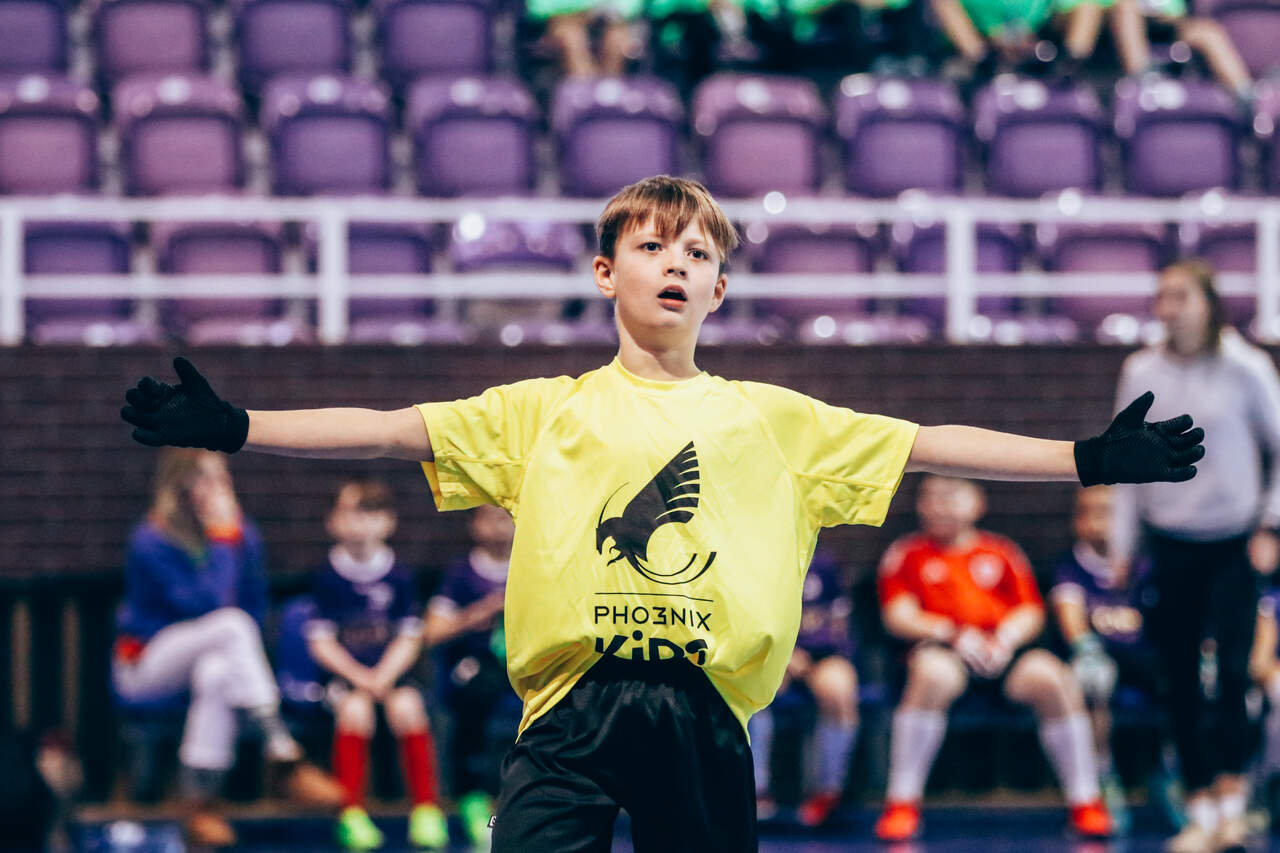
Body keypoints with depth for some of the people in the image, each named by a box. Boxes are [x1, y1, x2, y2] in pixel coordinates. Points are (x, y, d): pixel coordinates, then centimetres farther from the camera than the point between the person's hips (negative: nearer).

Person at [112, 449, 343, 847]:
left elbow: (256, 608, 9)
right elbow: (205, 604, -26)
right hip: (146, 664, -4)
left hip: (212, 657, 4)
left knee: (215, 673, -36)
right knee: (233, 624, -33)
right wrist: (222, 540, -24)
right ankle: (284, 756, -39)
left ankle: (198, 805, -37)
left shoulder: (245, 536, 3)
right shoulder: (151, 542, -16)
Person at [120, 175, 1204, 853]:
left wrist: (1086, 459, 5)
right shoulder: (546, 412, 12)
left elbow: (922, 444, 11)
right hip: (573, 709, -1)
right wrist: (230, 428, -4)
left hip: (705, 713, 1)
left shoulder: (770, 420, 14)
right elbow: (394, 429, 5)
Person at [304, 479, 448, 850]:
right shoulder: (328, 576, 0)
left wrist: (384, 675, -13)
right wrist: (358, 676, -14)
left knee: (407, 707, -30)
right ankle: (351, 813, -26)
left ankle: (426, 810, -22)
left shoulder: (399, 575, 4)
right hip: (345, 673, -1)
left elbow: (409, 638, 3)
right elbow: (320, 642, -1)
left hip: (392, 671, 1)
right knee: (355, 709, -32)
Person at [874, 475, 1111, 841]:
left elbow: (1031, 614, 14)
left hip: (1001, 655, 2)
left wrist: (1006, 638, -9)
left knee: (1051, 679, -30)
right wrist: (953, 633, -13)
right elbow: (897, 616, 2)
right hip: (943, 649, -2)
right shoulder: (908, 554, 15)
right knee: (933, 674, -40)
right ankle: (901, 803, -35)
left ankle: (1086, 803, -21)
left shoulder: (1001, 552, 21)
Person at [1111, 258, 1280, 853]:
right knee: (1181, 682, 1)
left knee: (1229, 669, -15)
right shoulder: (1141, 372, 4)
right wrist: (1124, 546, 9)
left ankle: (1231, 794, -7)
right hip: (1169, 545, 3)